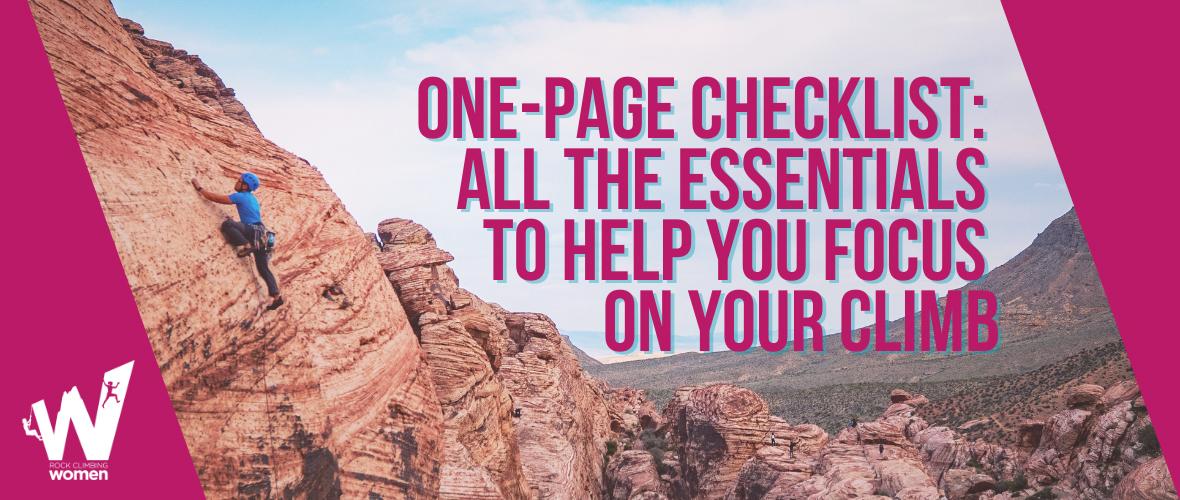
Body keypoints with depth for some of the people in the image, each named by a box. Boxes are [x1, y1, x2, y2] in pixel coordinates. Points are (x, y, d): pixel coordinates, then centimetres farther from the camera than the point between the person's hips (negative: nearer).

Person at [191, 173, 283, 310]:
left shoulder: (240, 196, -3)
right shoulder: (252, 198, 23)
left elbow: (215, 198, -4)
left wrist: (199, 188, 7)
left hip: (252, 230, -9)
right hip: (260, 235, 9)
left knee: (227, 224, -19)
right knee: (263, 268, 7)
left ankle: (245, 246, -23)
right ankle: (276, 296, 0)